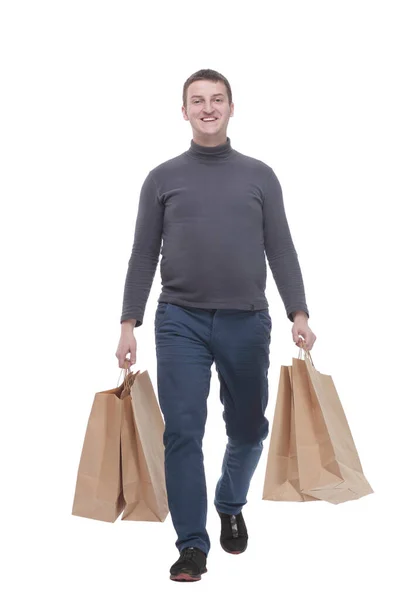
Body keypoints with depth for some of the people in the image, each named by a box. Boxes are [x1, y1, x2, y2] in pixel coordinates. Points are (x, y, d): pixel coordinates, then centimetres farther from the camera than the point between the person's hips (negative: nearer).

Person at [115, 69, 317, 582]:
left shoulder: (260, 176, 8)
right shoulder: (162, 178, 7)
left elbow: (281, 251, 5)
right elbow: (143, 256, 7)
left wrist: (298, 314, -5)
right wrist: (128, 324, 0)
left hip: (247, 323, 1)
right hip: (181, 322, -1)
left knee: (248, 431, 11)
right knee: (182, 434, -5)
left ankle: (231, 507, 40)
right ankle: (192, 545, 7)